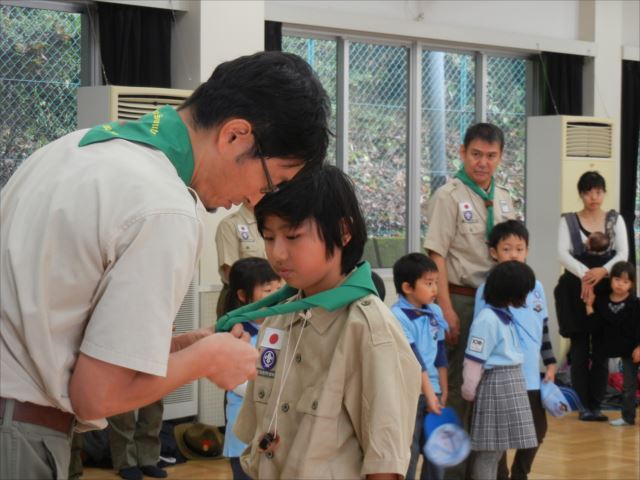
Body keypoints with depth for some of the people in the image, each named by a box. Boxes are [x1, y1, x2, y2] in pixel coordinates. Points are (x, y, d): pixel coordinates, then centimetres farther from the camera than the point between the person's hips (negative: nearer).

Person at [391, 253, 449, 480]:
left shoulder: (435, 312, 6)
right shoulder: (398, 317, -15)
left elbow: (440, 355, 11)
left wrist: (442, 391, 11)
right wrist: (428, 393, -17)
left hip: (433, 392, 7)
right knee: (408, 454, -2)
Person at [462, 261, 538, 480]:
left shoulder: (507, 315, 9)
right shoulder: (487, 319, -18)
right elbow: (474, 359, -16)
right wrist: (469, 390, -10)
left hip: (513, 382, 9)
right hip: (495, 384, -9)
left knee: (499, 446, 15)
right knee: (490, 448, -3)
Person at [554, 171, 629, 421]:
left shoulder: (615, 220, 10)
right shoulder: (568, 221, 5)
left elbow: (623, 253, -1)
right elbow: (562, 254, -8)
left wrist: (603, 270, -20)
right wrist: (584, 274, -25)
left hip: (606, 290, 2)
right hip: (576, 290, -2)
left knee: (601, 349, 2)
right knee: (580, 349, -1)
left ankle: (596, 405, 7)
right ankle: (584, 405, 4)